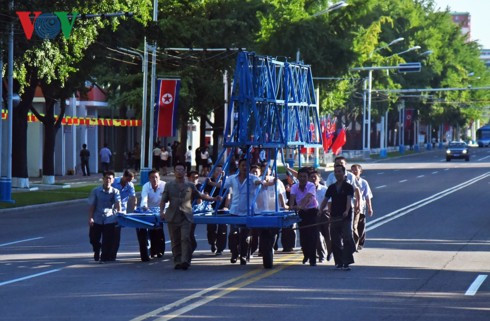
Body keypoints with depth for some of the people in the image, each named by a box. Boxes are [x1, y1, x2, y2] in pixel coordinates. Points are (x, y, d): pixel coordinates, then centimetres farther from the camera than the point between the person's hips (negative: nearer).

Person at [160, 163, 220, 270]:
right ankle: (177, 262, 8)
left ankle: (185, 261, -22)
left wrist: (213, 199, 11)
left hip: (186, 216, -1)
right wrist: (162, 211, -7)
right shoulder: (169, 185, 13)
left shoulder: (190, 186, 14)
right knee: (175, 241, 2)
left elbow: (200, 195, 21)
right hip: (172, 216, 1)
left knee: (185, 238, -16)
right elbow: (163, 200, 9)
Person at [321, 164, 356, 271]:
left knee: (347, 239, -13)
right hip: (334, 217, 5)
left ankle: (346, 263, -15)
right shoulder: (331, 187, 14)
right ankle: (339, 262, 15)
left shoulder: (348, 187, -1)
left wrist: (347, 211, -32)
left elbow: (349, 200, -15)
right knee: (335, 241, 6)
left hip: (345, 217, -5)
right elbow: (326, 200, 15)